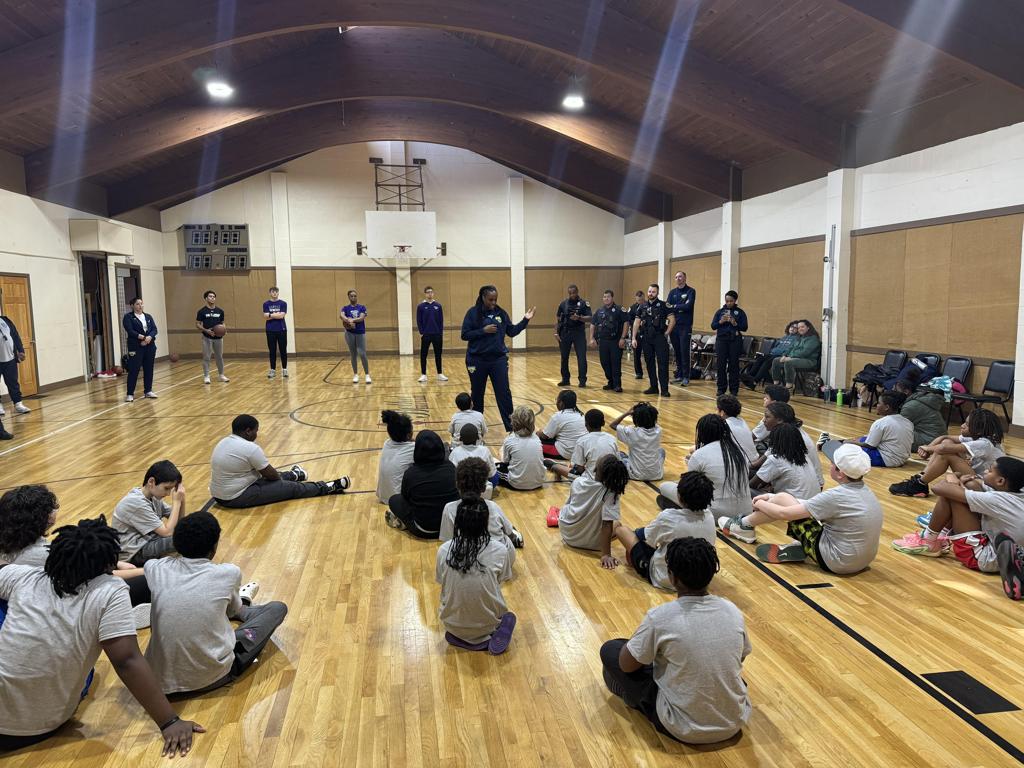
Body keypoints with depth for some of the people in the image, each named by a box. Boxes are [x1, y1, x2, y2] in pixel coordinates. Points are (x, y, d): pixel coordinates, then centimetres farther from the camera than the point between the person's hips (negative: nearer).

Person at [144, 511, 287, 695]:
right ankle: (244, 605, 46)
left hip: (159, 678, 4)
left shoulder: (156, 569, -6)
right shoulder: (228, 573, -13)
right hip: (212, 677, -3)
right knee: (278, 608, 15)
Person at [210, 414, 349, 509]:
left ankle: (294, 475, 58)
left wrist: (276, 475, 26)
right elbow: (272, 474, -10)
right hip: (238, 498, -9)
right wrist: (277, 475, 13)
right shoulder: (250, 448, -21)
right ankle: (331, 487, 10)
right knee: (290, 487, 0)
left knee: (272, 476, 30)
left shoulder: (223, 442, 7)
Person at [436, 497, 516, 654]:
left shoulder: (444, 550, -17)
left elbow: (441, 582, -1)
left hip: (453, 624, 1)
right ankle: (495, 635, 3)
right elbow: (500, 581, -3)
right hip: (489, 623, -1)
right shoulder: (499, 550, -20)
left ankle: (457, 637, 7)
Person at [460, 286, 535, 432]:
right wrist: (483, 330, -19)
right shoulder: (473, 313, -6)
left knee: (504, 393, -1)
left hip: (499, 359, 2)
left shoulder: (501, 313, 4)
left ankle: (511, 427, 2)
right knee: (477, 394, 12)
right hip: (477, 360, -2)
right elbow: (465, 335, -10)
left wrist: (525, 320, 0)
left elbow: (511, 332, 9)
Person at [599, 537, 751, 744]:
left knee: (609, 650, 8)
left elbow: (626, 664, -8)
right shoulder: (733, 611, -9)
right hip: (734, 724, 5)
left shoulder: (660, 617, -22)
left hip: (684, 729, -4)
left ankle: (637, 700, 28)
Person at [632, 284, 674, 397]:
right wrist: (634, 338, 6)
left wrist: (666, 333, -8)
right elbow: (636, 323, 11)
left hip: (660, 338, -5)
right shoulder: (642, 307, 11)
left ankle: (664, 389, -6)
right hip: (647, 339, 5)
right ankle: (653, 387, 19)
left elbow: (672, 320, -6)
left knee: (662, 364, -7)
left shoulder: (663, 305, -2)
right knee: (649, 363, 9)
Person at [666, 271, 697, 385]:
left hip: (685, 326, -5)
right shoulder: (672, 292, 12)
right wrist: (679, 309, -18)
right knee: (676, 351, 9)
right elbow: (667, 306, 0)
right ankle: (679, 375, 16)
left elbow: (688, 306, -15)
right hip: (674, 325, 5)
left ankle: (686, 377, 0)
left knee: (684, 352, -5)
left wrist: (673, 307, -12)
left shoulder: (690, 291, -2)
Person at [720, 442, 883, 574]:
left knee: (781, 499, -1)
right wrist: (771, 498, 12)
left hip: (836, 562, -8)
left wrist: (760, 504, 4)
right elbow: (817, 503, 12)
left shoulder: (836, 496, -24)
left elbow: (784, 513, -17)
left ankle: (745, 526, 19)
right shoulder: (865, 491, 1)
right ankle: (798, 547, 16)